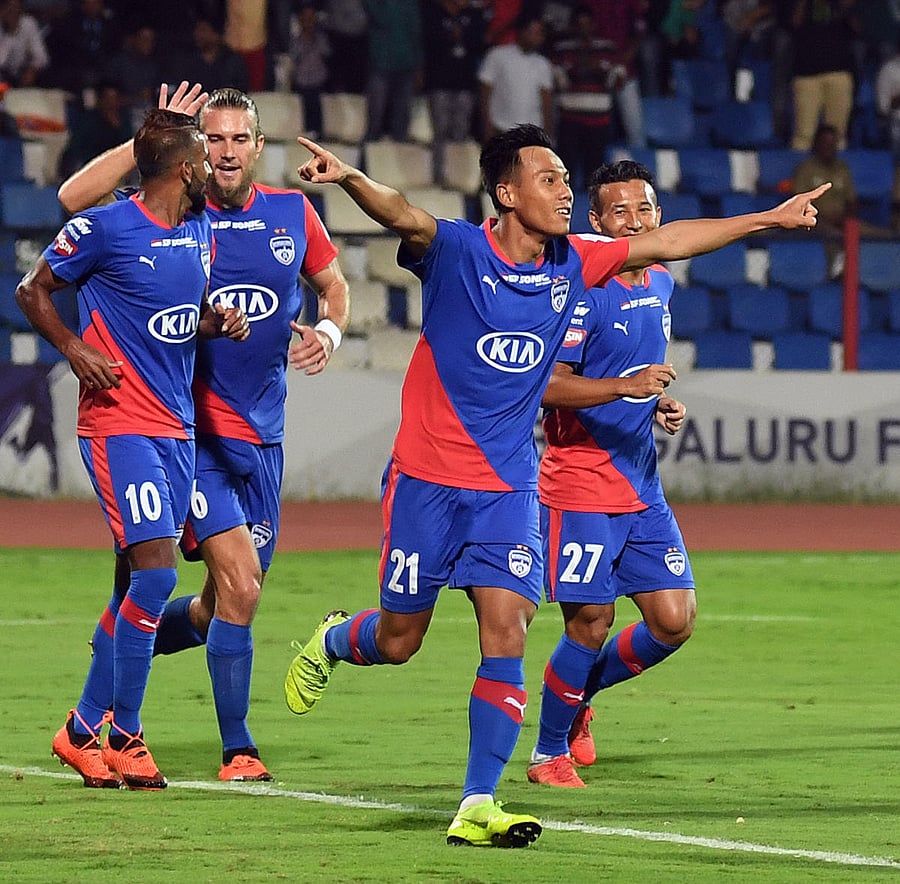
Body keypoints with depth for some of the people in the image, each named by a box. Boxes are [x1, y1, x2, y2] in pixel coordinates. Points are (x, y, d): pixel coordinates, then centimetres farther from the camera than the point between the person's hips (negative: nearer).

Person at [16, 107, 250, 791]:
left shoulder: (200, 229, 11)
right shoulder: (104, 228, -10)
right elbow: (33, 291, 1)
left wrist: (218, 320, 4)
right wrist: (76, 349, -13)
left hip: (178, 427, 8)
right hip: (120, 423, -8)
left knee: (138, 582, 8)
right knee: (156, 572, -16)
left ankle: (86, 727, 18)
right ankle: (123, 735, -6)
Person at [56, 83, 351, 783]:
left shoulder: (293, 213, 5)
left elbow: (333, 286, 21)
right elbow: (73, 199, -19)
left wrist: (328, 331, 0)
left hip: (263, 435, 5)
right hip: (196, 430, -5)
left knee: (224, 604, 9)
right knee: (241, 587, -15)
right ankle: (237, 749, -4)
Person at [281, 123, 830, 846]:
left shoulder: (572, 264, 4)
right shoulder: (456, 250, -12)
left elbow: (662, 242, 14)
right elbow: (402, 216, -32)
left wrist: (769, 218, 16)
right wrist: (350, 178, -54)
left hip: (509, 488, 4)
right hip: (428, 480, -4)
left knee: (506, 635, -11)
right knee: (398, 642, 7)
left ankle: (477, 807, -7)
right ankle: (331, 642, 44)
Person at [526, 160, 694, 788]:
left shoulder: (662, 286, 12)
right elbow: (549, 385, -20)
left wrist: (661, 406, 10)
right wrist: (625, 387, -31)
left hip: (642, 487, 7)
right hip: (580, 483, -7)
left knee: (675, 622, 1)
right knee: (590, 624, -6)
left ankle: (580, 696, 26)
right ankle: (549, 752, 15)